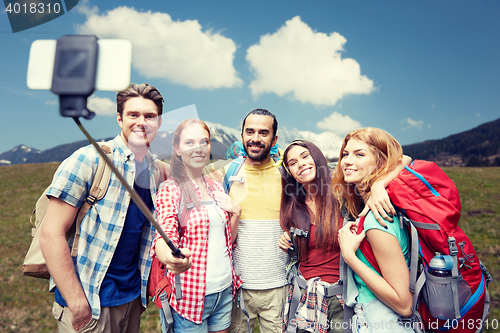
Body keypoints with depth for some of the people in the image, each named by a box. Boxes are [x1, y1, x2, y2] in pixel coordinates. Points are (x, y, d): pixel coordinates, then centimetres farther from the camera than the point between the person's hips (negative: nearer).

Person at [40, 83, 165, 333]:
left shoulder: (155, 170, 2)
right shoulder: (88, 160, -15)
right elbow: (51, 234, -17)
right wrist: (77, 304, -18)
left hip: (132, 297, 6)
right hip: (89, 302, -5)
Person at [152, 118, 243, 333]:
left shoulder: (216, 188, 7)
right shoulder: (170, 189, -10)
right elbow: (164, 235, -25)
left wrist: (236, 212, -5)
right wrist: (170, 258, -46)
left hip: (225, 291, 6)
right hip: (190, 295, -5)